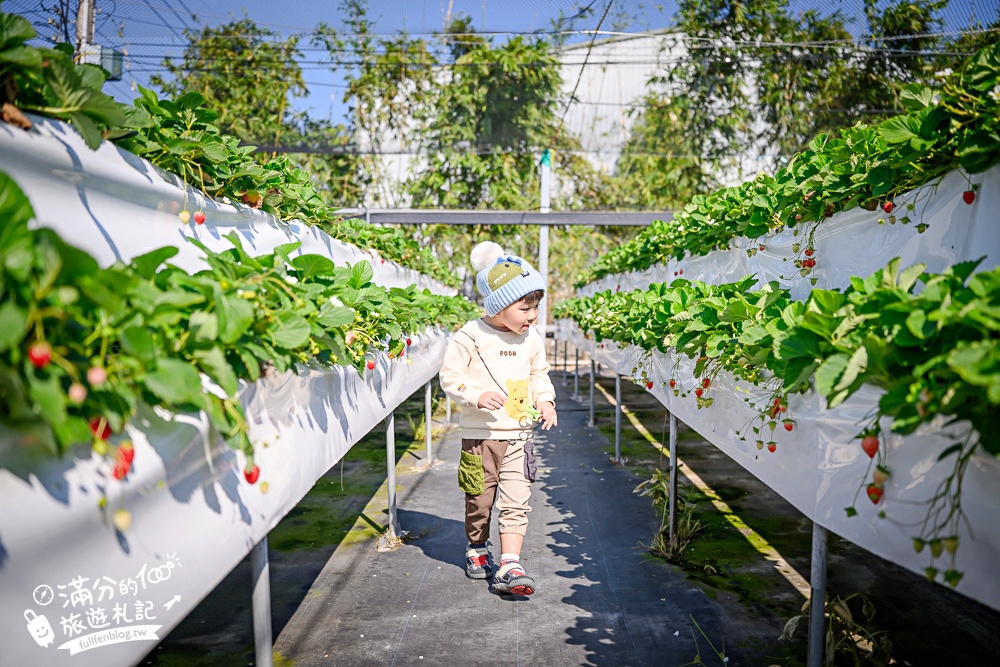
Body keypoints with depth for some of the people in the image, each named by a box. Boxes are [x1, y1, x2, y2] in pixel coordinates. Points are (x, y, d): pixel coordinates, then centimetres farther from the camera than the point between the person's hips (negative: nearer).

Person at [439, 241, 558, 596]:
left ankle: (509, 567, -3)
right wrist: (478, 395, -24)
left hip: (518, 436, 3)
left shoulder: (532, 339, 4)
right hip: (480, 434, -2)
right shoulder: (470, 336, -11)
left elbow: (539, 375, 17)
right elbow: (450, 375, -9)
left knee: (516, 502, -5)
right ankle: (477, 551, 37)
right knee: (479, 500, 13)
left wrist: (545, 400, -1)